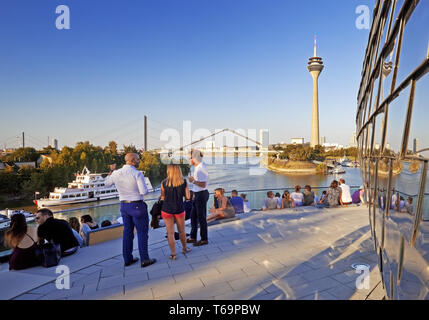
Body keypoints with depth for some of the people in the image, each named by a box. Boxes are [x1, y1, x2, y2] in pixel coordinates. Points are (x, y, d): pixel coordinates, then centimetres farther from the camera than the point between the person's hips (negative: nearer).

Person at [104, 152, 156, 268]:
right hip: (137, 206, -6)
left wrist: (111, 171, 30)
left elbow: (106, 183, 20)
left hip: (124, 205, 6)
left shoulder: (116, 173, 1)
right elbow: (143, 191, -21)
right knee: (142, 232, 3)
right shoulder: (137, 174, -17)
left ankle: (127, 259, 26)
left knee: (127, 232, 16)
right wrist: (144, 186, 1)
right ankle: (144, 260, 8)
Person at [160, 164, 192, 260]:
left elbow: (162, 198, -3)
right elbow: (188, 197, -4)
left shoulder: (164, 183, -11)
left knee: (170, 233, 8)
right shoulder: (183, 182, -8)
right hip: (179, 209, 1)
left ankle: (173, 254, 15)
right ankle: (184, 248, 37)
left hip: (167, 210, -1)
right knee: (182, 231, 20)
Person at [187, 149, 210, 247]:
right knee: (193, 216, 17)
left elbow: (203, 184, -25)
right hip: (198, 194, 10)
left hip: (201, 195, -10)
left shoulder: (201, 168, -21)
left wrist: (193, 181, -17)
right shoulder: (197, 167, 10)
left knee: (201, 217, 2)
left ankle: (204, 239, 17)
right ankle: (193, 237, 30)